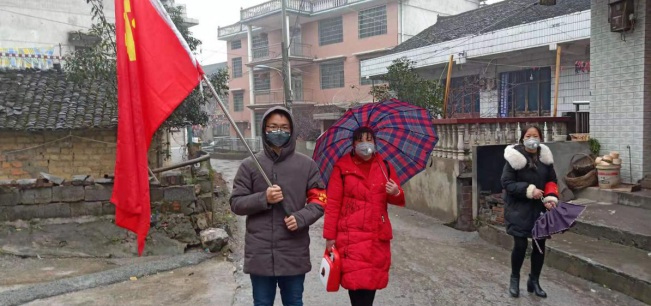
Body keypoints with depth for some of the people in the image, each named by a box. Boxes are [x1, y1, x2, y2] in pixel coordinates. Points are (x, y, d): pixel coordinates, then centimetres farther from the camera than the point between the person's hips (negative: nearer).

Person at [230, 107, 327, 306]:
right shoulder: (249, 165, 1)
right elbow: (236, 204, 1)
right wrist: (263, 199, -16)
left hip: (295, 254, 0)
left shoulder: (306, 165, 2)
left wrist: (301, 218, -14)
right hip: (259, 254, 0)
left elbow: (319, 200, 4)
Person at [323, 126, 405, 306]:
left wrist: (396, 193, -13)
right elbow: (333, 204, -3)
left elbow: (397, 199, 12)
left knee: (372, 280, 10)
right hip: (351, 236, -3)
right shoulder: (342, 168, -2)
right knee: (357, 282, -8)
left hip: (377, 236, 4)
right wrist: (330, 235, -5)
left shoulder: (385, 167, 9)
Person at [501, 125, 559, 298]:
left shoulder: (545, 157, 2)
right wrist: (529, 190, -21)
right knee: (521, 244, -5)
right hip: (519, 208, -5)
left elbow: (551, 180, 10)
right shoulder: (514, 157, -12)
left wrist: (551, 198, -8)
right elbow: (506, 183, -12)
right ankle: (515, 278, 20)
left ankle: (534, 281, 27)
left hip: (540, 208, 5)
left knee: (540, 244, 9)